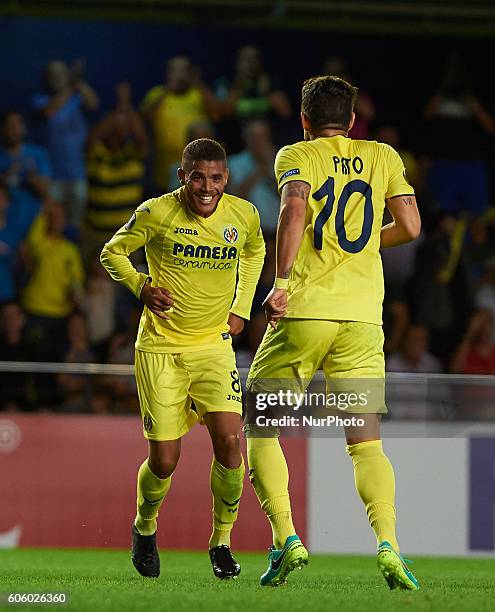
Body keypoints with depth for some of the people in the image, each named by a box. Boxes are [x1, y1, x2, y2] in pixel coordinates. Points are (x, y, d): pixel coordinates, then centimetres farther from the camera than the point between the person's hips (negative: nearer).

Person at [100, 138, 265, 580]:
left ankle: (222, 540, 4)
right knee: (164, 461, -3)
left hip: (214, 345, 2)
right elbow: (112, 253, 3)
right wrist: (142, 287, -14)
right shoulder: (156, 213, -12)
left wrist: (241, 307, 11)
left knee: (229, 440, -16)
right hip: (160, 348, -2)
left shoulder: (244, 215, -3)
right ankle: (145, 527, 30)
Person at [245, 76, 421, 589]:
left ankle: (286, 538, -7)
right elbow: (410, 227, 7)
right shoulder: (383, 157, 14)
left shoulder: (295, 156, 5)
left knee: (259, 430, 10)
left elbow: (294, 209, -15)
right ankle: (387, 543, -17)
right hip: (363, 316, 2)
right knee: (366, 442, 5)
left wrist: (281, 284, -17)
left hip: (303, 313, -2)